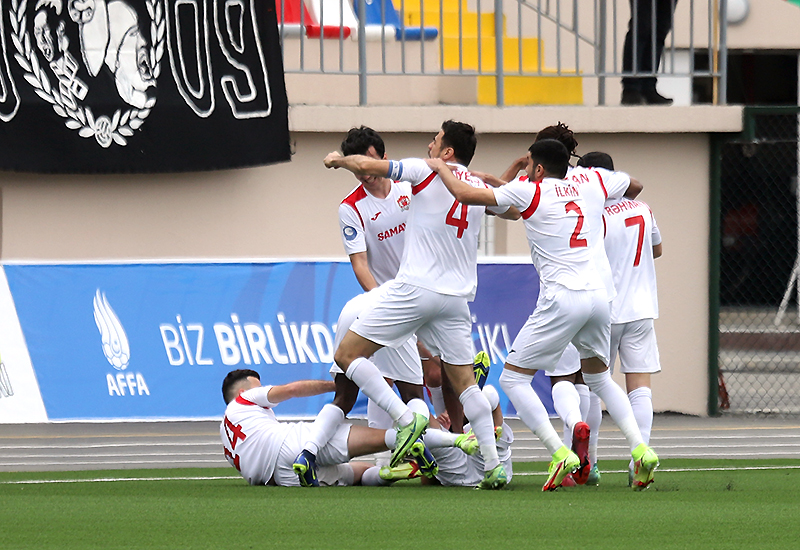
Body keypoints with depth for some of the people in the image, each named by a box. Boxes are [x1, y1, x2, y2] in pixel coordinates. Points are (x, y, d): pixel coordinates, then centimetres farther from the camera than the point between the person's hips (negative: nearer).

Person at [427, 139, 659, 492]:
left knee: (512, 378, 1)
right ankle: (639, 447, 7)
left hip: (562, 299, -7)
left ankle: (559, 453, -14)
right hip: (597, 296, 7)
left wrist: (440, 167, 18)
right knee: (599, 378, 24)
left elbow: (463, 193, 0)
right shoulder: (575, 191, 18)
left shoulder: (530, 191, -1)